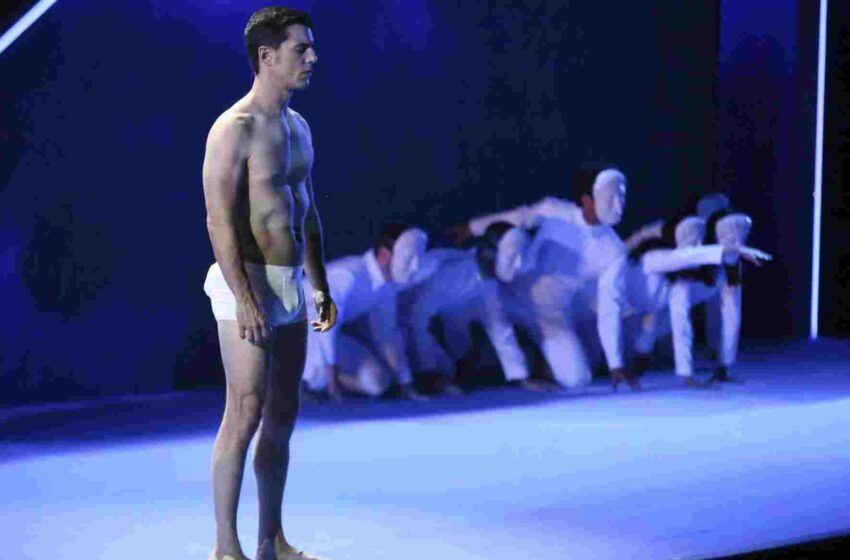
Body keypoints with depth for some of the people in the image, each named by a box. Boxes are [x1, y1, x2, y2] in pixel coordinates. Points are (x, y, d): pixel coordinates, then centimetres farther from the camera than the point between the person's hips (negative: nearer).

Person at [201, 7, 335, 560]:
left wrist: (322, 288, 17)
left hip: (289, 287, 9)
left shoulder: (297, 126, 14)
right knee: (245, 417, -6)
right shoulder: (233, 128, -14)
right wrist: (244, 301, -24)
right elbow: (219, 221, -19)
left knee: (282, 416, 11)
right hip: (248, 287, -9)